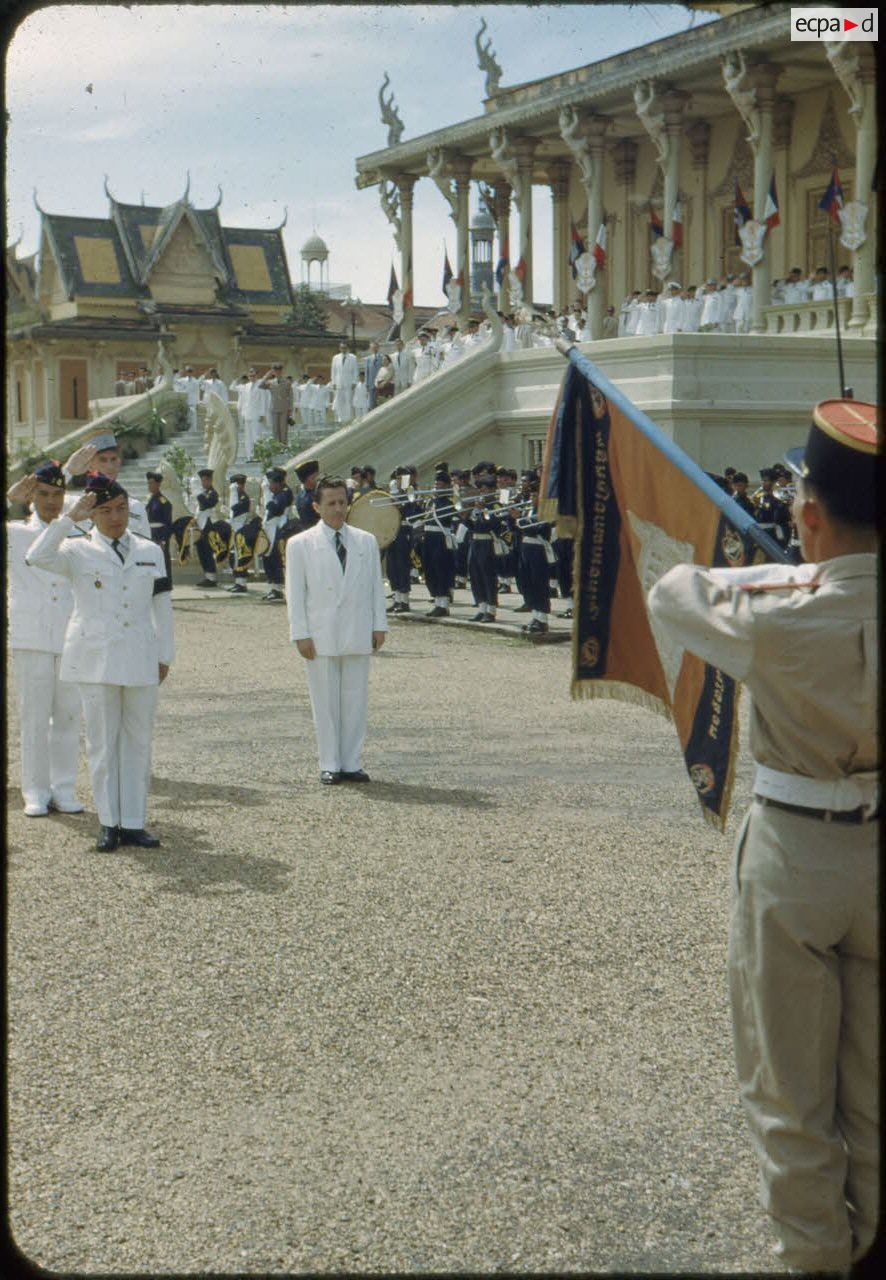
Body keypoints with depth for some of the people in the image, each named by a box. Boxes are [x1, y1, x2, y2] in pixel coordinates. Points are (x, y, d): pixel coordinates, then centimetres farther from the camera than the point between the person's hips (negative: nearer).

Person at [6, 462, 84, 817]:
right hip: (30, 641, -2)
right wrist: (11, 497, -11)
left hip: (71, 640, 2)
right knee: (33, 718, 0)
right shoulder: (15, 534, 7)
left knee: (68, 716, 3)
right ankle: (36, 793, 8)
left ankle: (63, 790, 12)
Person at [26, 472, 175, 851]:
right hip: (95, 659, -2)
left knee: (138, 741, 5)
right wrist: (70, 517, -17)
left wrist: (165, 655, 11)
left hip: (141, 659, 3)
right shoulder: (78, 551, 3)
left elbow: (162, 605, 14)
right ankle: (109, 823, 10)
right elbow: (38, 557, -17)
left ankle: (133, 822, 12)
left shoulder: (149, 551, 12)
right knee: (102, 742, 1)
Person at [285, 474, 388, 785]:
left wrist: (379, 625, 5)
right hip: (321, 636, -2)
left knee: (356, 699, 5)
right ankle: (330, 765, 11)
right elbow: (295, 593, 0)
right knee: (326, 701, 3)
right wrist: (301, 634, -6)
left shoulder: (366, 541, 10)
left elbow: (376, 585, 11)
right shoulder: (300, 545, 1)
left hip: (358, 635, 3)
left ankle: (351, 763, 14)